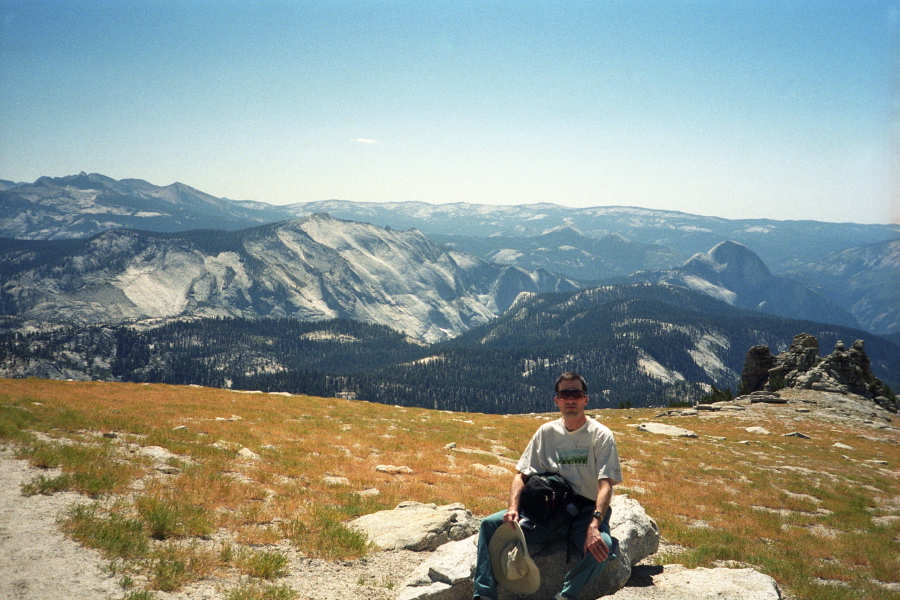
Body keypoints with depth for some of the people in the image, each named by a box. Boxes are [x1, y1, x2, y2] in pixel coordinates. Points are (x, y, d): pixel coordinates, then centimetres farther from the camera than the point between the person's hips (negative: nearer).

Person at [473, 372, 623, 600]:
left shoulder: (601, 435, -5)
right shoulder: (547, 432, 7)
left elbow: (606, 485, -14)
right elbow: (522, 474, 7)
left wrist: (594, 525, -31)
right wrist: (513, 508, -13)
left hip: (587, 511, -3)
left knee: (602, 546, -36)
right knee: (490, 524, -13)